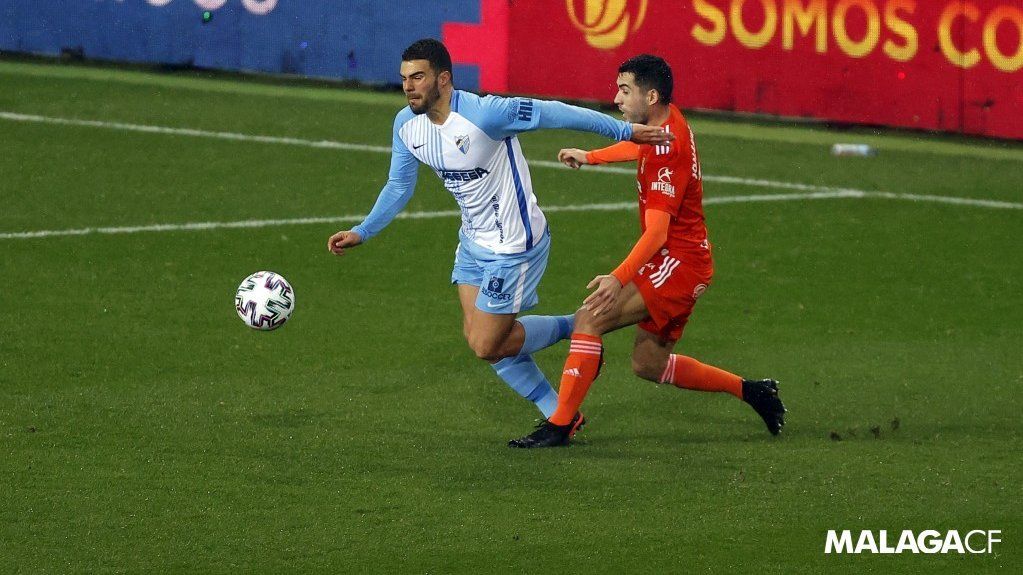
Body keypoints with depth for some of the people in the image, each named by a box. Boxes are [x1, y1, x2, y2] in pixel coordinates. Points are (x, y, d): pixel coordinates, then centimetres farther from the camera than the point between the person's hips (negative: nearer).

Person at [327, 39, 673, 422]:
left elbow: (554, 114, -22)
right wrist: (361, 233, 5)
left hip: (514, 246, -8)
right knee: (478, 339, 8)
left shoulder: (483, 114, -28)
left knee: (488, 347, -5)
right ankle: (559, 415, 23)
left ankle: (579, 330, 18)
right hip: (474, 243, 8)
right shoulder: (407, 125, -4)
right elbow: (398, 187, 12)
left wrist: (625, 131, -19)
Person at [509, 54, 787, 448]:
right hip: (686, 263, 10)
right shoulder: (668, 122, 6)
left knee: (590, 317, -19)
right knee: (647, 364, 16)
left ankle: (560, 426, -21)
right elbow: (641, 146, 33)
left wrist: (619, 279, -41)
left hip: (677, 261, -10)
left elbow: (658, 230, -31)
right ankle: (752, 391, 25)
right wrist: (589, 157, 42)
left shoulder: (666, 153, -22)